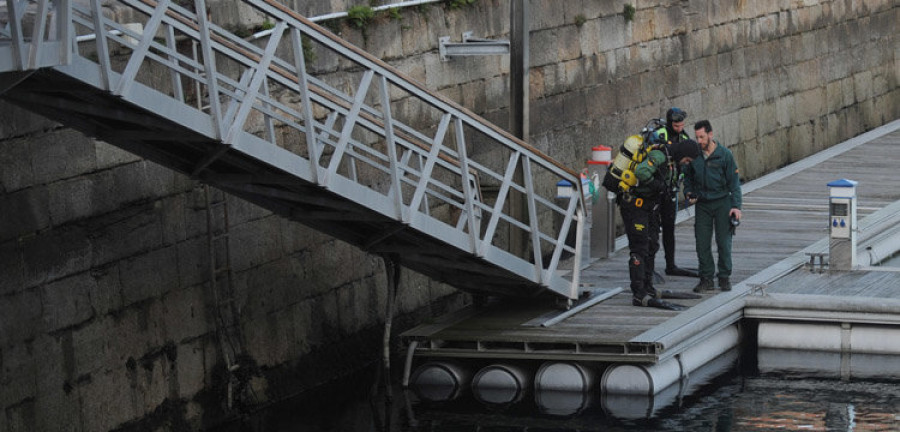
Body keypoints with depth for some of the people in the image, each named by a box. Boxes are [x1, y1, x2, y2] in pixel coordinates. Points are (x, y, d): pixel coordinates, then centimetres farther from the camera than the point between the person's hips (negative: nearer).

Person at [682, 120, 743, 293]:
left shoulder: (724, 154, -8)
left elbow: (734, 181, -5)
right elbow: (688, 176, 17)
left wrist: (736, 206, -12)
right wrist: (689, 193, -1)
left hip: (722, 202, -3)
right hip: (702, 204, 3)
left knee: (724, 242, -1)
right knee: (702, 243, 0)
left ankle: (724, 277, 11)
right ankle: (706, 278, 8)